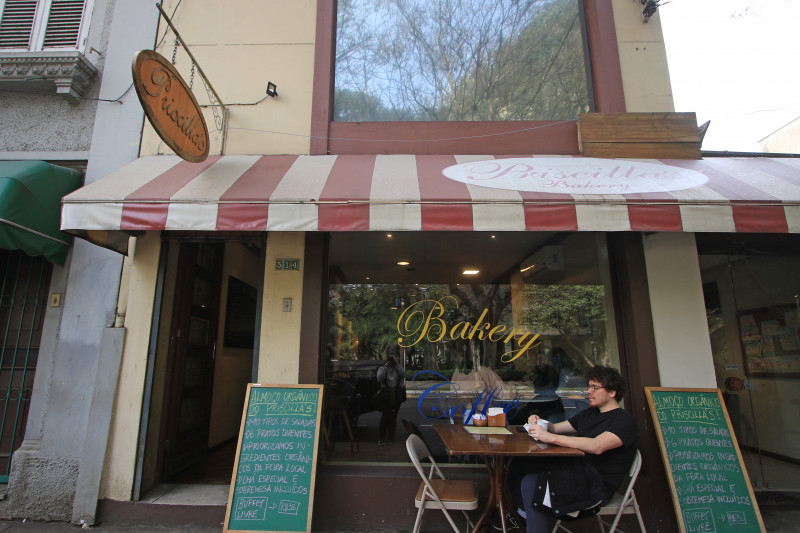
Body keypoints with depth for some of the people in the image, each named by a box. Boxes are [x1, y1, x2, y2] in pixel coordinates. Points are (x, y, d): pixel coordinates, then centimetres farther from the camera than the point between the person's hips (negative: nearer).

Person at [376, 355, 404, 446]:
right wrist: (386, 367, -14)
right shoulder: (382, 369, 1)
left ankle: (391, 437, 20)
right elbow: (379, 378, -17)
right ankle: (381, 439, -2)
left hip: (395, 395, 3)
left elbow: (403, 375, -15)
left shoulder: (397, 369, 5)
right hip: (385, 395, -2)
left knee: (393, 417, 9)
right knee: (385, 417, -6)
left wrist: (397, 364, -12)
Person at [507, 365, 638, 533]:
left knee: (530, 483, -25)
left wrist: (550, 437, -35)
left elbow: (597, 446, -29)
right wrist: (538, 422, -4)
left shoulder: (624, 421, -9)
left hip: (598, 486, -8)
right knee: (520, 465, -10)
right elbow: (555, 428, 20)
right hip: (578, 470, 8)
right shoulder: (589, 414, 18)